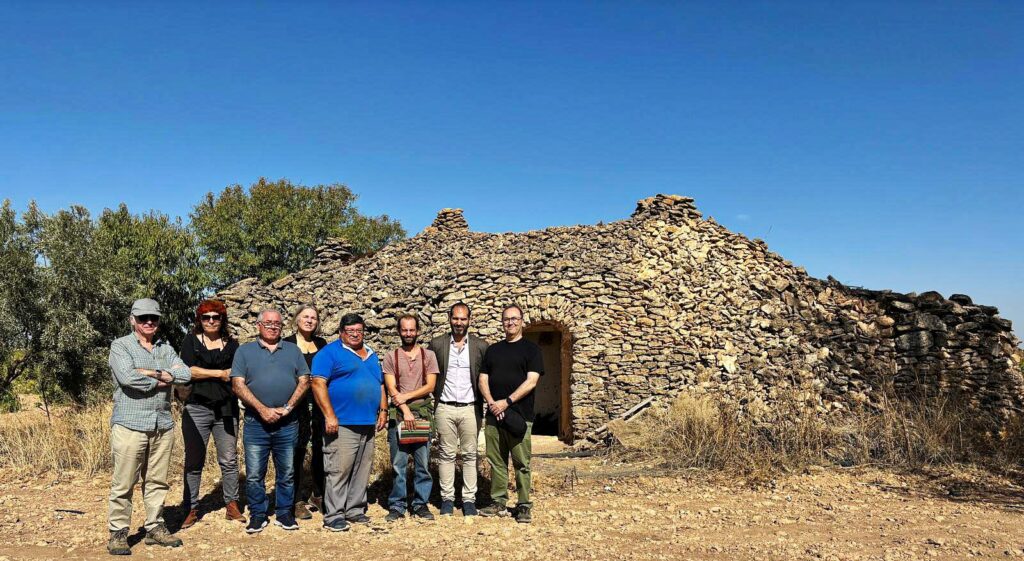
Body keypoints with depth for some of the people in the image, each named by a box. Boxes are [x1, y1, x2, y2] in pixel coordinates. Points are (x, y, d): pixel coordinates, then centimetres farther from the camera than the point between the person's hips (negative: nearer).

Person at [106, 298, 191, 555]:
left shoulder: (166, 348, 14)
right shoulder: (120, 345, 1)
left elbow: (185, 374, -1)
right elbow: (127, 377, -17)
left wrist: (151, 372, -10)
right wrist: (161, 380, -6)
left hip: (163, 426, 5)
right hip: (130, 425, -4)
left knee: (157, 482, 11)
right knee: (123, 484, 0)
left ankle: (155, 528, 21)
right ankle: (118, 533, 12)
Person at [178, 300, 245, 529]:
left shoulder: (231, 344, 11)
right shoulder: (191, 341, 5)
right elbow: (189, 370, -8)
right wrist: (220, 374, -9)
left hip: (226, 409, 2)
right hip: (196, 409, -2)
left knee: (229, 460, 5)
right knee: (194, 461, 4)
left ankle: (232, 505, 14)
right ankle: (191, 510, 13)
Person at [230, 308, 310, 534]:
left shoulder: (293, 350, 12)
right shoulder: (245, 351, 7)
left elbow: (304, 381, 5)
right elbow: (238, 384, -3)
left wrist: (288, 407, -8)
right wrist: (262, 409, -12)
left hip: (287, 424, 1)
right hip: (256, 422, -1)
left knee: (286, 473, 8)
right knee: (254, 474, 3)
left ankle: (284, 513, 21)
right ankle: (257, 515, 17)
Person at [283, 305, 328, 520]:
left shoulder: (322, 343, 12)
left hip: (320, 403, 4)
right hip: (298, 404, -4)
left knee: (321, 449, 8)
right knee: (298, 450, 0)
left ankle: (318, 495, 23)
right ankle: (296, 500, 10)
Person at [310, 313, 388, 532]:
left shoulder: (372, 355, 19)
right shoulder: (330, 352, -3)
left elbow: (380, 385, 25)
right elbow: (318, 384, -12)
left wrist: (383, 410, 13)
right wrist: (329, 416, -17)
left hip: (368, 424, 7)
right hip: (342, 424, -7)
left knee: (362, 471, 11)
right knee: (338, 471, -6)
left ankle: (355, 510, 21)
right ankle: (333, 515, 2)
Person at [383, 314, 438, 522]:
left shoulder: (428, 355, 8)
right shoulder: (391, 357, 6)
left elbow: (430, 386, 0)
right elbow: (391, 388, -2)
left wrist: (407, 396, -10)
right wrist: (405, 411, -12)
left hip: (423, 413, 1)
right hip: (398, 414, -1)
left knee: (423, 462, 3)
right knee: (398, 463, 1)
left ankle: (421, 504, 13)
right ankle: (397, 505, 10)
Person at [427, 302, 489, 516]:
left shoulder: (481, 346, 3)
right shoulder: (436, 344, 3)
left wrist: (483, 402, -1)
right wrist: (435, 394, 3)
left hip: (470, 408, 0)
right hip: (444, 408, 0)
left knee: (470, 455, 4)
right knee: (446, 454, 5)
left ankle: (469, 499, 11)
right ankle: (447, 498, 13)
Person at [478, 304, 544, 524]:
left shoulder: (531, 349, 2)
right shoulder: (493, 349, 15)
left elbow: (531, 381, -8)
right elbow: (483, 379, 11)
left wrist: (506, 402, -14)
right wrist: (491, 402, -7)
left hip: (519, 416, -4)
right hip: (494, 414, 4)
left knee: (521, 464, 0)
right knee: (496, 461, 9)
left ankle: (524, 506, 9)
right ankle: (498, 501, 20)